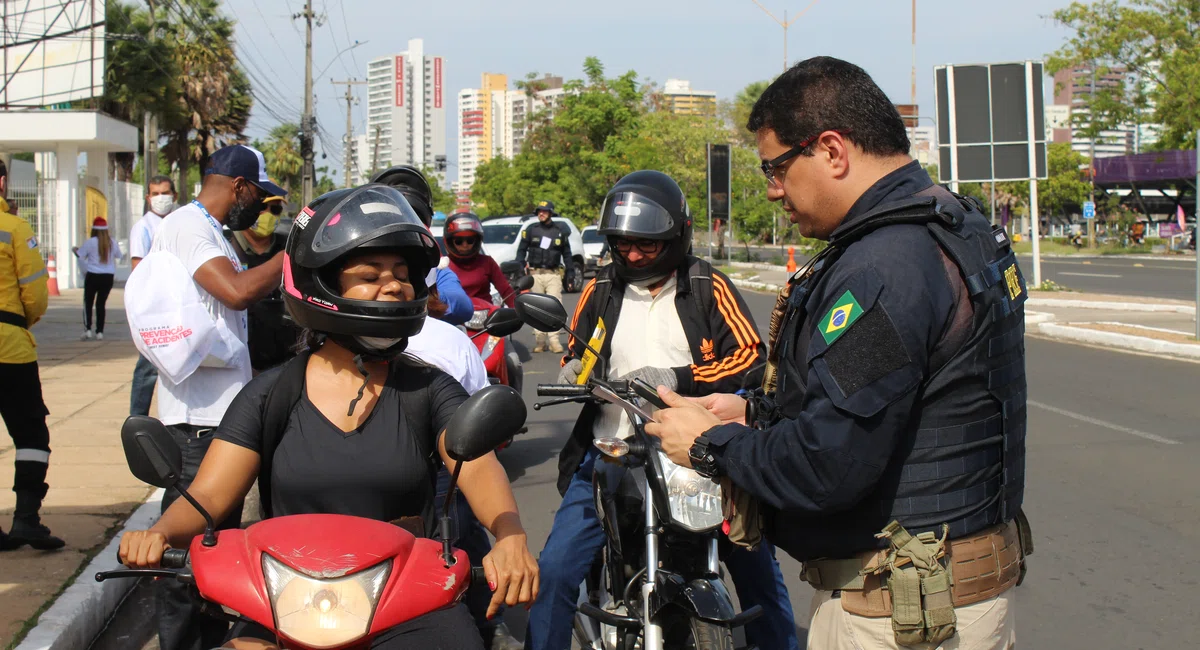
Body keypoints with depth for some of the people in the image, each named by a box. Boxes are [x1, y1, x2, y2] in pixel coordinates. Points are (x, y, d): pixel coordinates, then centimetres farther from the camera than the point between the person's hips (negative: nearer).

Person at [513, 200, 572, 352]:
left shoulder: (560, 232, 10)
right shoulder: (531, 229, 8)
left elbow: (566, 253, 16)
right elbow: (521, 250, 9)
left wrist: (569, 273, 10)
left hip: (553, 274, 0)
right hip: (535, 274, 0)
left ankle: (554, 340, -9)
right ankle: (540, 340, 6)